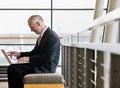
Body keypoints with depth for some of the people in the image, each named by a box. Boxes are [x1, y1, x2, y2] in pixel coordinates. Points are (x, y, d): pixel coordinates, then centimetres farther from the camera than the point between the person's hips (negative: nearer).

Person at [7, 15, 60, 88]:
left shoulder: (52, 37, -17)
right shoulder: (42, 35, 12)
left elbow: (48, 58, -23)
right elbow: (34, 52, 21)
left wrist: (29, 59, -22)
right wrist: (20, 54, 8)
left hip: (46, 68, -9)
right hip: (37, 65, 9)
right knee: (12, 68, -5)